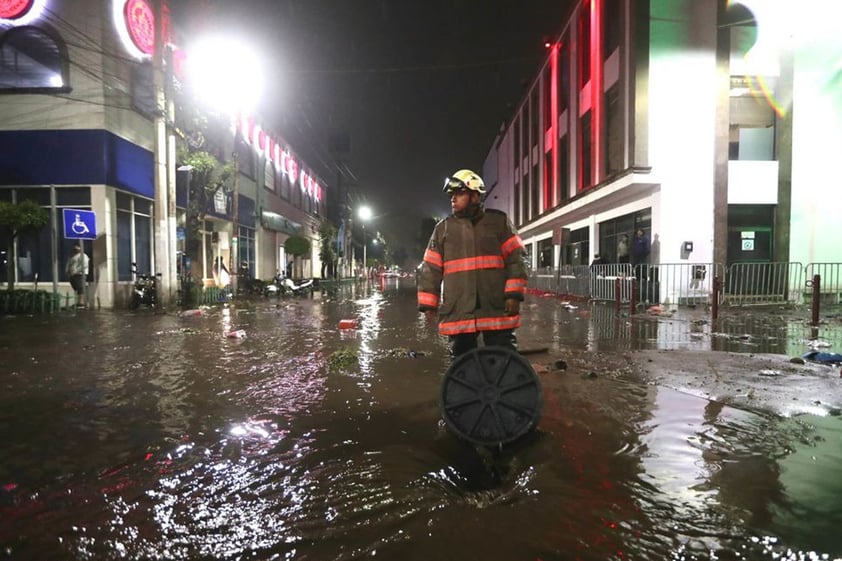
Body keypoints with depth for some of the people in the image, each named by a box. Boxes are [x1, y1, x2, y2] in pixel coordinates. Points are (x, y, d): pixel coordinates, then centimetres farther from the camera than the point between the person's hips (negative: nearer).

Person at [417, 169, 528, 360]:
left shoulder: (499, 221, 5)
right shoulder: (443, 228, 11)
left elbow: (515, 259, 1)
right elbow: (430, 269, 9)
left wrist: (514, 294, -9)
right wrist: (428, 304, 4)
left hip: (497, 310, -2)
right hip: (458, 313, 2)